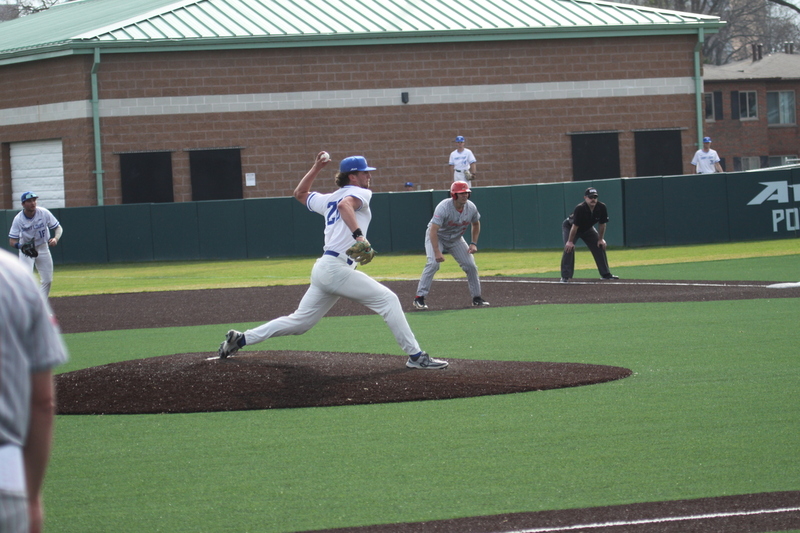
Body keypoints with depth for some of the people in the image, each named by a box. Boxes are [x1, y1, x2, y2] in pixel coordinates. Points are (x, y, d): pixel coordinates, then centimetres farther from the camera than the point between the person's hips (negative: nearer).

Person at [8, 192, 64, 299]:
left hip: (43, 249, 3)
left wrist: (55, 239, -31)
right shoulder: (18, 219, -20)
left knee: (47, 280, 4)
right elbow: (12, 241, -19)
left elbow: (58, 228, -9)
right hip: (26, 250, -3)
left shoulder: (44, 213, -16)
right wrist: (21, 246, -41)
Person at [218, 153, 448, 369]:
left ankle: (241, 339, 14)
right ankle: (416, 356, -13)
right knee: (388, 299, -7)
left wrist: (316, 168, 40)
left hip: (321, 269, 8)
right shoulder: (360, 193, 0)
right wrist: (360, 236, -35)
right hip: (338, 269, -8)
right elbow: (345, 205, -24)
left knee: (299, 322, 15)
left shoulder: (329, 200, 23)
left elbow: (300, 193, 38)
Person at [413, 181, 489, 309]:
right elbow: (433, 230, -37)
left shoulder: (471, 208, -15)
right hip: (437, 237, -5)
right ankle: (419, 298, -20)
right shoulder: (444, 207, -33)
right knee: (433, 263, -25)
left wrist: (474, 243, -4)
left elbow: (476, 224, 7)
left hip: (456, 239, 5)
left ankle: (476, 298, 13)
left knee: (471, 265, -2)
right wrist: (437, 252, -44)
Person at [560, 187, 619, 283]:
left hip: (587, 228, 5)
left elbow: (602, 224, -9)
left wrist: (600, 239, -6)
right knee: (569, 248, -22)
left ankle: (605, 274, 10)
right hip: (569, 227, -5)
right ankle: (565, 276, -19)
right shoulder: (579, 208, -38)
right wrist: (570, 241, -27)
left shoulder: (602, 207, -24)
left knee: (600, 246, 0)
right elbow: (575, 226, -32)